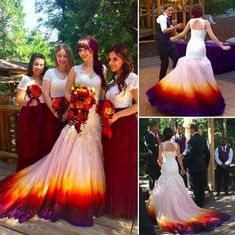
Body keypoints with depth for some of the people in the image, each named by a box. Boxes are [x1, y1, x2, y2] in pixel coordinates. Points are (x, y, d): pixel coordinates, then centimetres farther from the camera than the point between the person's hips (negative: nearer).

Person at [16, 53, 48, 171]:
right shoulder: (26, 79, -1)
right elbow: (19, 100, -6)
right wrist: (29, 102, -25)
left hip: (42, 115, 4)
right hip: (28, 115, -4)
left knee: (40, 144, 4)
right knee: (28, 144, -4)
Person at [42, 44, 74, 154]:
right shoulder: (50, 72, 5)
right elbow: (46, 94, 1)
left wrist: (68, 112, -10)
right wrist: (55, 112, -7)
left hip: (69, 113, 0)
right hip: (53, 112, 0)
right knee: (52, 142, 0)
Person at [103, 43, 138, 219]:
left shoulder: (131, 78, -11)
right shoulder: (115, 79, 14)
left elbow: (138, 105, -17)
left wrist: (116, 115, -19)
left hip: (125, 126, -8)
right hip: (112, 126, 8)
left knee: (125, 167, 1)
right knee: (112, 165, 13)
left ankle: (126, 207, 14)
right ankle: (114, 203, 25)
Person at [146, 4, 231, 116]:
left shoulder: (191, 21, 4)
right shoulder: (205, 22, -6)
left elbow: (183, 33, 12)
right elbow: (212, 36, -10)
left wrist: (174, 38, 30)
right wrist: (222, 46, -5)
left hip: (190, 47, 4)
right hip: (200, 48, -3)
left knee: (186, 70, 11)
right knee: (202, 73, 4)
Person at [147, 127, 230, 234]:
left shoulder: (162, 145, -8)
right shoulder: (176, 144, 1)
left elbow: (160, 158, -7)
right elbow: (179, 157, 5)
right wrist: (182, 168, 16)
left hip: (166, 168, -4)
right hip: (175, 168, 4)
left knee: (167, 191, 0)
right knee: (178, 190, 11)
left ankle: (168, 213, 0)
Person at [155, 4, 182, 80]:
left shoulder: (169, 19, 14)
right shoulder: (162, 18, -12)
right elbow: (164, 30, -27)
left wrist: (173, 27, 2)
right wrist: (175, 27, -32)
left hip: (168, 41, 9)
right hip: (162, 42, -9)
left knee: (176, 58, 5)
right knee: (165, 61, -2)